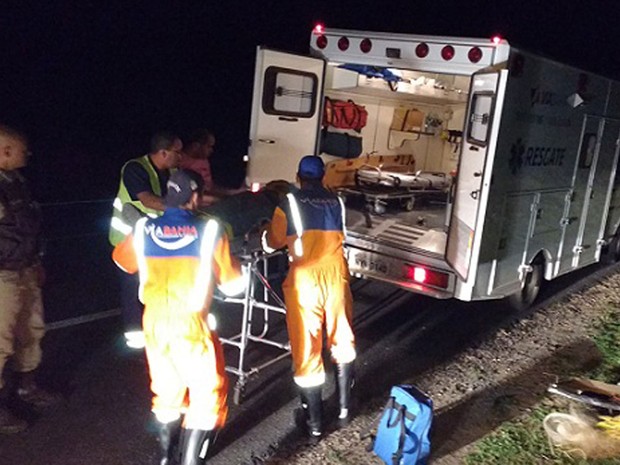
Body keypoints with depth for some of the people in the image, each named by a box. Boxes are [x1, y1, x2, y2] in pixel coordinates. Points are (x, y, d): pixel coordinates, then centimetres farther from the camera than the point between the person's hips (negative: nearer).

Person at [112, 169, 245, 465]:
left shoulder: (145, 229, 3)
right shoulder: (209, 231, -6)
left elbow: (122, 261, 24)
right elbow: (233, 285, -2)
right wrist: (236, 267, 18)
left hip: (154, 323, 5)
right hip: (191, 324, -5)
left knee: (166, 388, 23)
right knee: (208, 393, 9)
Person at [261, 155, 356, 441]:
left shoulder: (289, 203, 0)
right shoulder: (336, 201, 9)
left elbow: (272, 243, 7)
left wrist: (265, 236, 29)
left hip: (305, 278, -3)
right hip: (336, 275, 3)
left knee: (307, 349, 6)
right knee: (342, 341, 21)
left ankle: (314, 423, 14)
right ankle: (344, 409, 32)